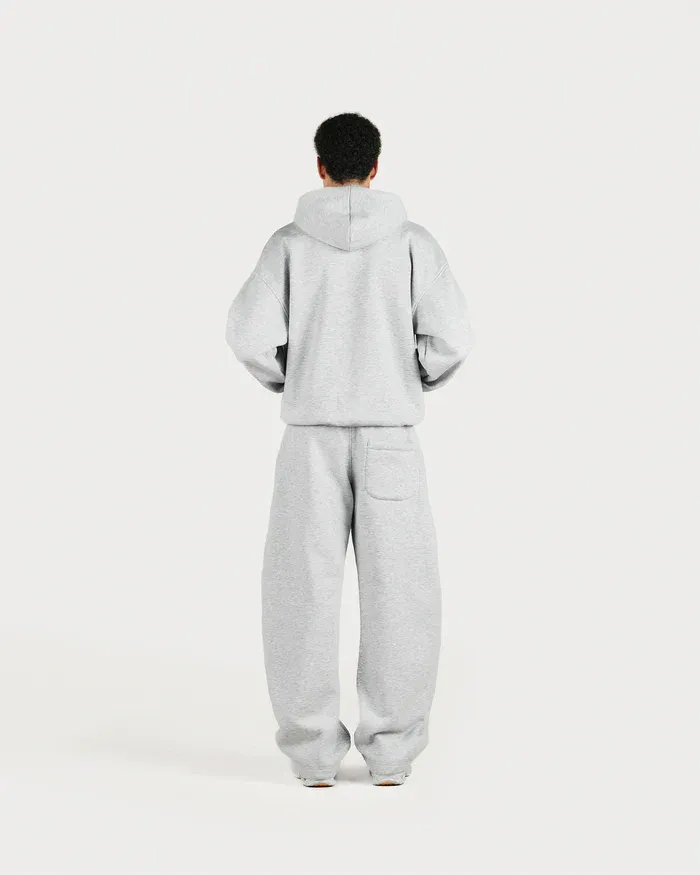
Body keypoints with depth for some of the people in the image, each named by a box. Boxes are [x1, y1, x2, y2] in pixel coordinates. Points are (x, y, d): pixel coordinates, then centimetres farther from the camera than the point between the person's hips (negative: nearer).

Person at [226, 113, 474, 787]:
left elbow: (249, 333, -7)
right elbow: (450, 337, -6)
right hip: (390, 431, 0)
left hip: (312, 433, 0)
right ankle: (391, 752, 8)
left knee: (304, 589, 6)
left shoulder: (291, 242, 1)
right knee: (398, 592, 6)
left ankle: (314, 752, 8)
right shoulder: (412, 242, 2)